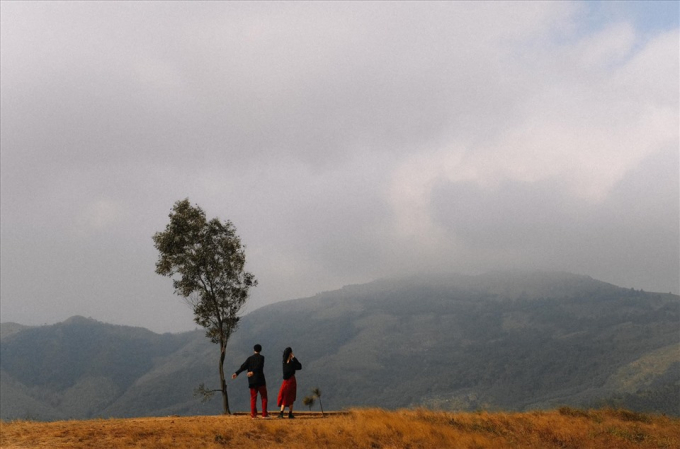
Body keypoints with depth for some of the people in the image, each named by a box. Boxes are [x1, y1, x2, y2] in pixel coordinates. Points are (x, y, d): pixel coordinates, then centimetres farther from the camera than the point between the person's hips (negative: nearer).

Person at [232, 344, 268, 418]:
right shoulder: (261, 357, 0)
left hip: (252, 381, 4)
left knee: (253, 398, 6)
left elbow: (244, 366, -1)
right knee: (264, 397, 4)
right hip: (260, 380, -4)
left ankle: (253, 414, -1)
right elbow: (259, 366, -18)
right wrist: (253, 372, -30)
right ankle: (264, 414, -1)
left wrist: (236, 373, -5)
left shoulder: (250, 358, 10)